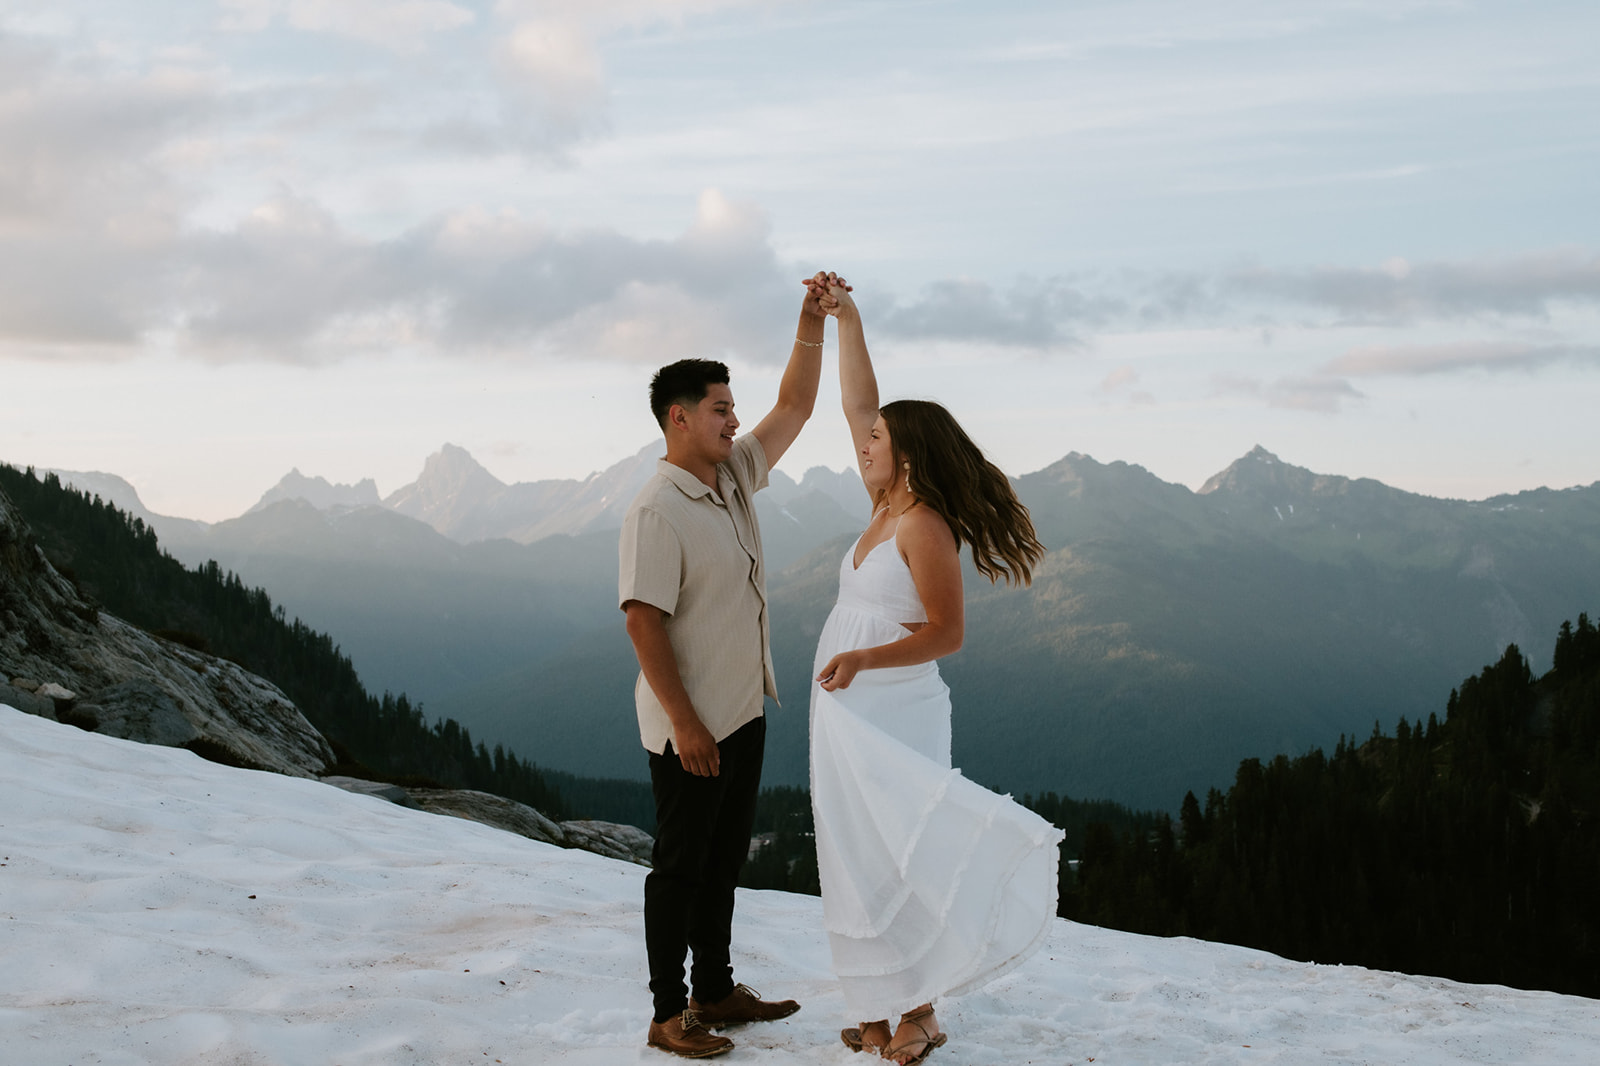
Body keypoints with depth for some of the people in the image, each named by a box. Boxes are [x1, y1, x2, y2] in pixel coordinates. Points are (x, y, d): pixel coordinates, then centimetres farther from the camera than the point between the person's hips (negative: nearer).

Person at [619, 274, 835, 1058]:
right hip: (690, 726, -9)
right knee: (681, 866, 1)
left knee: (724, 859, 17)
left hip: (744, 710, 9)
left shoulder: (734, 477, 7)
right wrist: (683, 722, -23)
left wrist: (812, 325, -3)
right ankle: (669, 1015, 12)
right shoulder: (656, 510, -19)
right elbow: (643, 621, -22)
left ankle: (716, 991, 30)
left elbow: (794, 407, 10)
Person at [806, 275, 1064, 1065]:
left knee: (895, 861, -5)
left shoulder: (924, 526, -14)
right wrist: (845, 319, 12)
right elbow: (858, 405, 15)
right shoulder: (886, 509, 9)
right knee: (861, 859, 10)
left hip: (893, 716, -9)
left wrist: (862, 658, -29)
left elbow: (947, 632, -18)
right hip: (849, 713, 9)